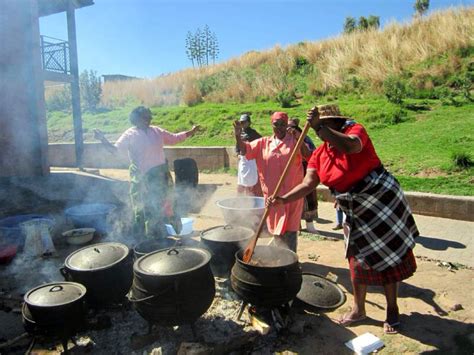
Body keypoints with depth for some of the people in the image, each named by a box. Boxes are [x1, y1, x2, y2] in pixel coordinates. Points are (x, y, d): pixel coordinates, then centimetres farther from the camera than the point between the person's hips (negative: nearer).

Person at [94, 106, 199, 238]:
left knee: (164, 204, 11)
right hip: (142, 178, -4)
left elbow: (174, 138, 20)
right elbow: (116, 149, -8)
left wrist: (191, 132, 20)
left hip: (161, 175, 4)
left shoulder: (157, 131, 10)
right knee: (144, 209, 1)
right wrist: (103, 140, -23)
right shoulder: (130, 134, -3)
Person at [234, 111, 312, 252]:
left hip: (291, 193, -4)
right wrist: (238, 135, -17)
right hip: (272, 193, 4)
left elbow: (308, 156, -14)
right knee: (276, 227, 16)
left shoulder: (294, 140, -2)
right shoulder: (263, 143, 7)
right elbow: (244, 150, 1)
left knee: (289, 229, 0)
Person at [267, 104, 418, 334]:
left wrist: (320, 127, -40)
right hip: (354, 211, 5)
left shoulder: (355, 130, -15)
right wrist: (283, 199, -23)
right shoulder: (319, 154, -1)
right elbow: (307, 184, -10)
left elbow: (351, 146, -40)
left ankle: (392, 310, 25)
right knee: (358, 260, 13)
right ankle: (358, 309, 29)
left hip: (382, 201, -5)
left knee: (388, 257, 7)